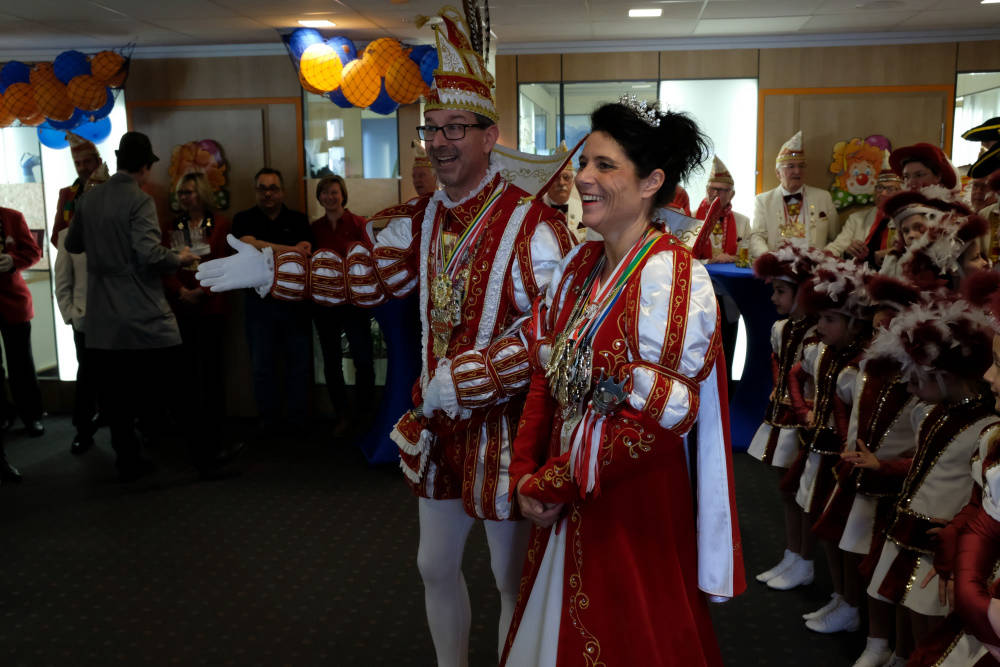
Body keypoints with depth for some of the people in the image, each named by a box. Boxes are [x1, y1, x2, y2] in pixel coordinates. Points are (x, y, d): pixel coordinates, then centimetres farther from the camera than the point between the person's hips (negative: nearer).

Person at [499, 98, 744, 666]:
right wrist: (525, 472, -2)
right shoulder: (577, 267, 4)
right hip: (564, 503, 7)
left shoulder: (674, 276, -19)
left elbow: (660, 418, -22)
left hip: (635, 509, -7)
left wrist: (550, 485, -14)